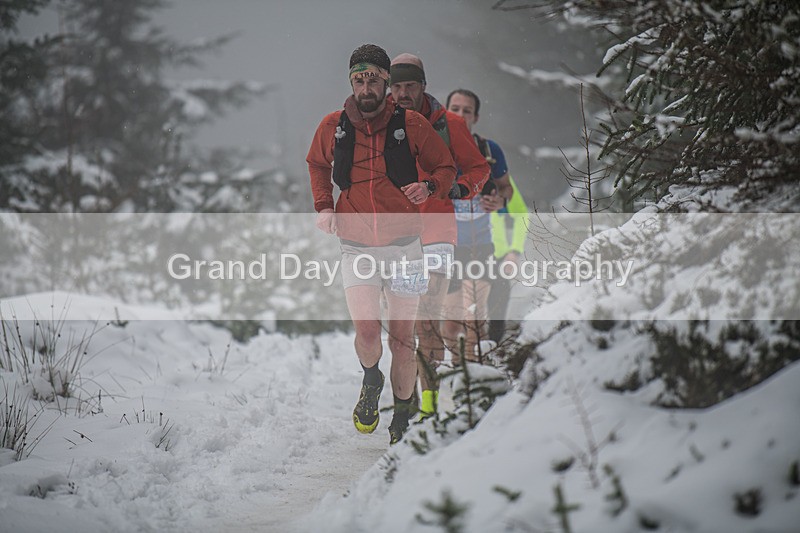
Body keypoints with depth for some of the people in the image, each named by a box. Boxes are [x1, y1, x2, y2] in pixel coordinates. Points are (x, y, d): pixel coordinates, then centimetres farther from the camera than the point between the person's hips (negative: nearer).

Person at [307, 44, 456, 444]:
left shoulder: (411, 125, -4)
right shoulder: (333, 127, 0)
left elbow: (446, 168, 7)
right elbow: (317, 164, 21)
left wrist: (429, 186, -15)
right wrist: (323, 205, 5)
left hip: (403, 246, 0)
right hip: (356, 248, 0)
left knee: (402, 336, 4)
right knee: (366, 330, -16)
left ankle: (402, 415, 23)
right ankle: (371, 382, 18)